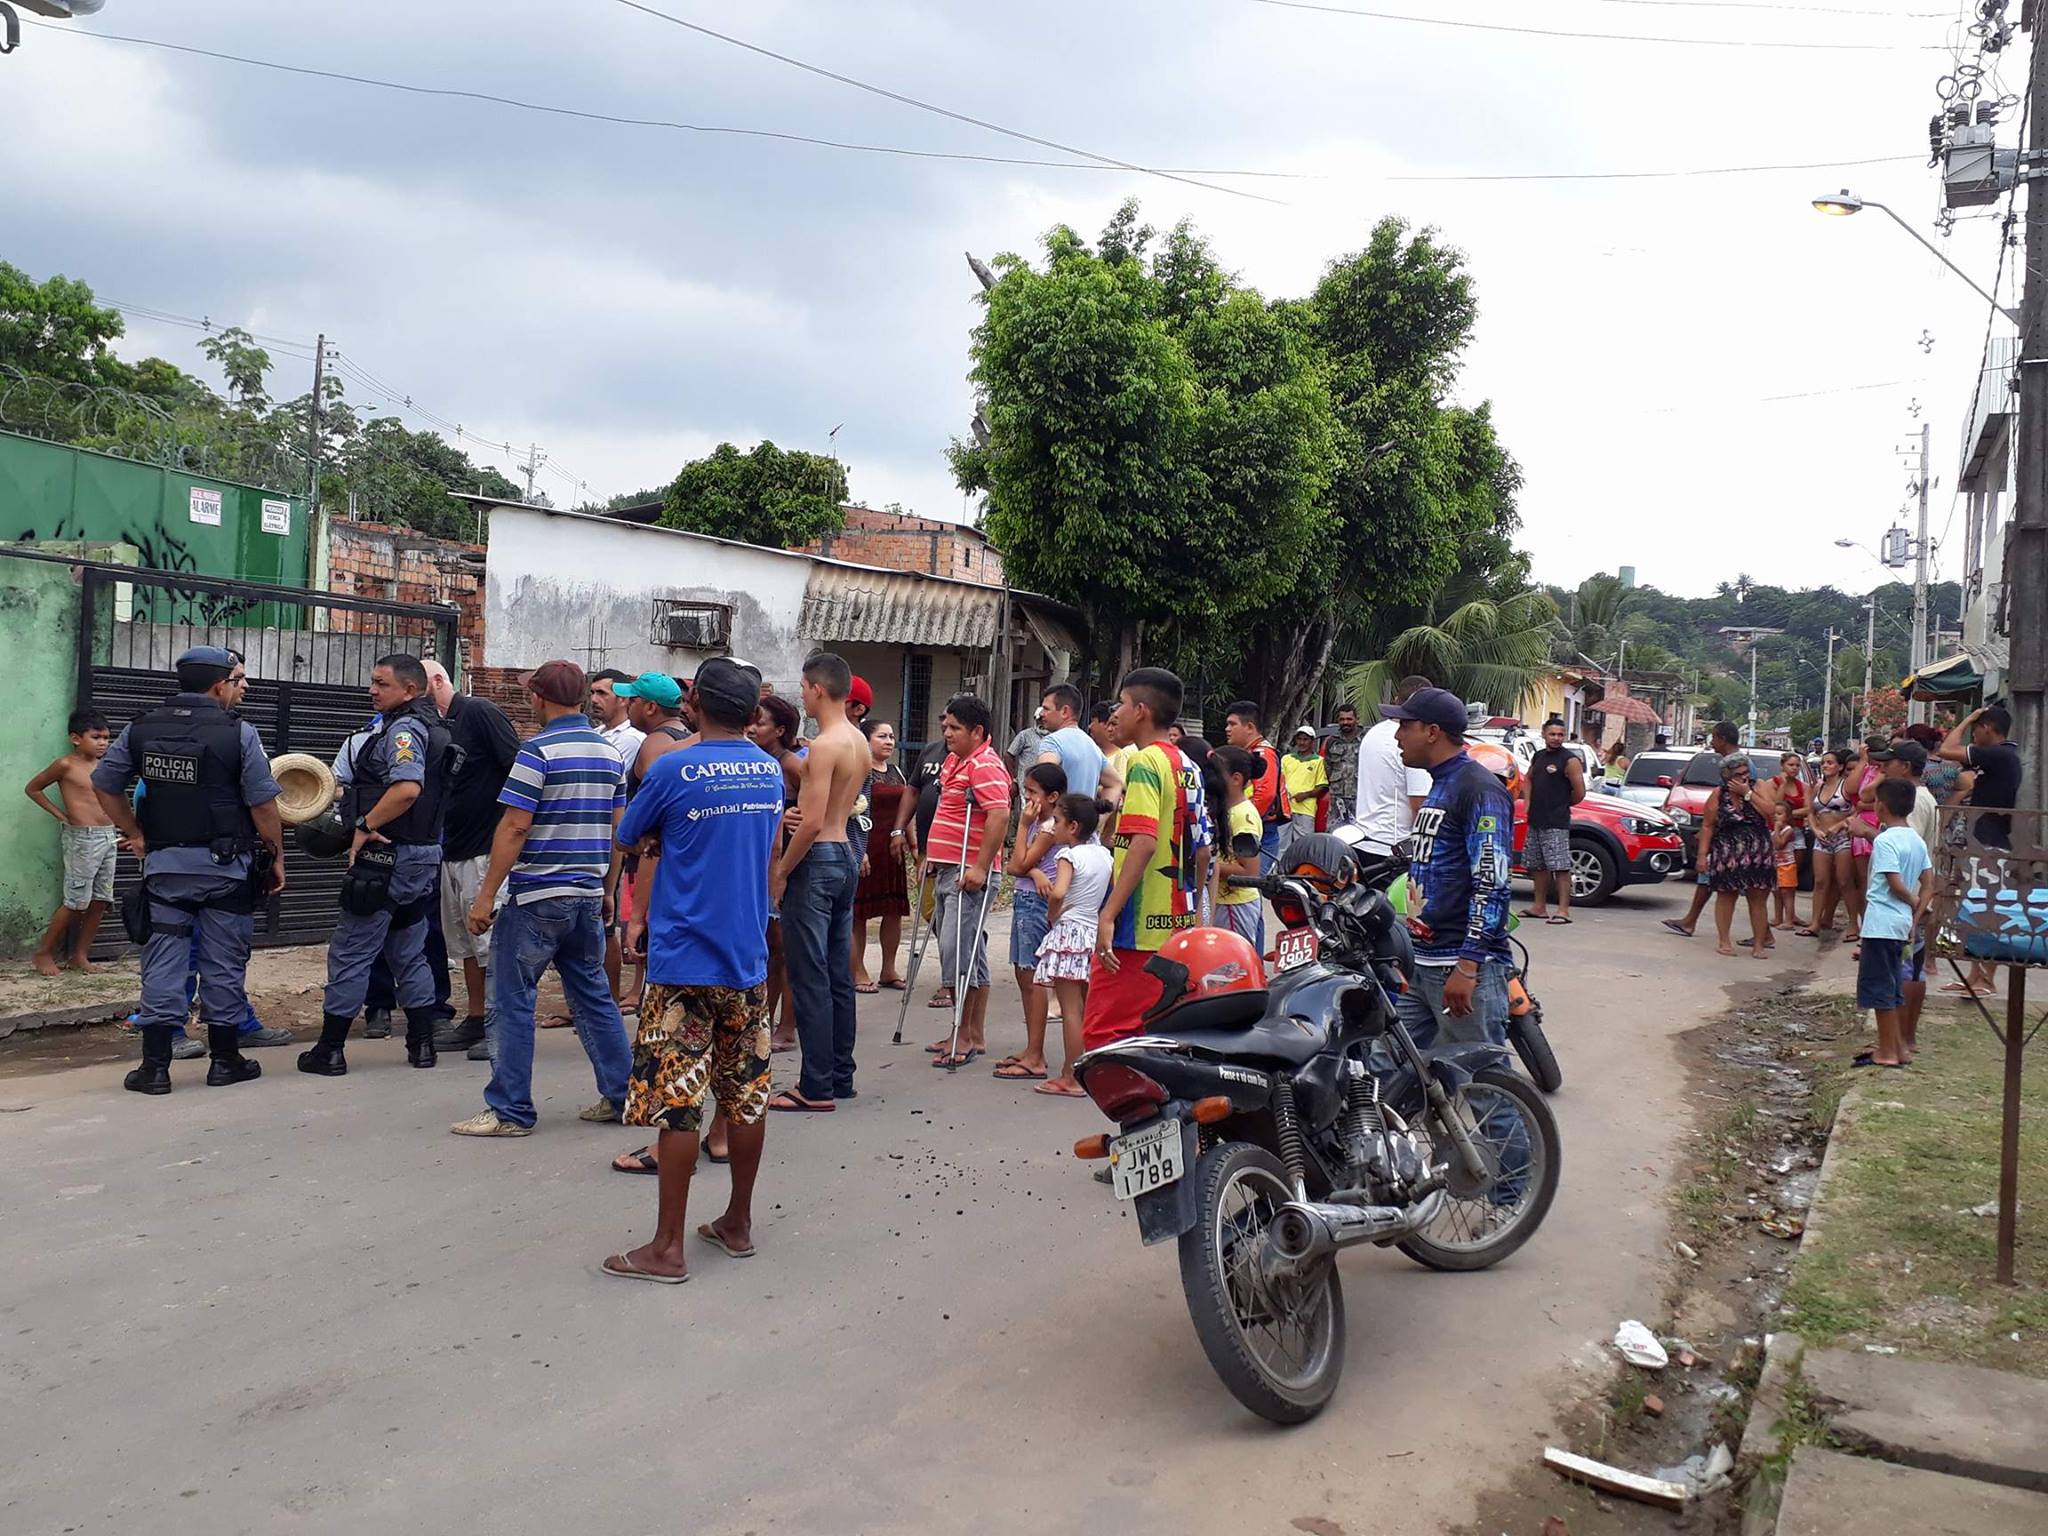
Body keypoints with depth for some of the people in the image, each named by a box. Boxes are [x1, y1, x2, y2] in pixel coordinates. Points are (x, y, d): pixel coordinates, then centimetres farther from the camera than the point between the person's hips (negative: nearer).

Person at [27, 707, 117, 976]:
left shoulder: (102, 766, 11)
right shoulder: (66, 765, -7)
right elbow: (32, 788, 3)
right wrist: (59, 815, 0)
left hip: (108, 838, 6)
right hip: (82, 839, -6)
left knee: (100, 901, 6)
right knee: (76, 901, -5)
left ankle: (79, 956, 15)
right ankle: (43, 953, 10)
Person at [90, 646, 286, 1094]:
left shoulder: (140, 729, 3)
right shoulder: (238, 733, -12)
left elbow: (104, 785, 10)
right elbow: (262, 805, -11)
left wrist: (136, 835, 16)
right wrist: (275, 857, 0)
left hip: (164, 864, 4)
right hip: (225, 866, -3)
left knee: (163, 963, 8)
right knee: (223, 964, 7)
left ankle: (155, 1065, 8)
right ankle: (225, 1060, 15)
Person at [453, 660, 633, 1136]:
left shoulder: (538, 750, -12)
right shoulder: (608, 751, 9)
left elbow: (514, 828, -15)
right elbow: (618, 829, 13)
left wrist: (486, 896, -11)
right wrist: (608, 890, 20)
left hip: (536, 896, -7)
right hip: (588, 896, 7)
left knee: (511, 1002, 2)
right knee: (594, 996, 15)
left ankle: (510, 1110, 5)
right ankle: (620, 1095, 18)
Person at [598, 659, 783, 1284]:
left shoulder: (673, 769, -12)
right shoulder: (772, 772, 6)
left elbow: (626, 839, 3)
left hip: (685, 960, -6)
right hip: (749, 957, 6)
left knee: (676, 1103, -1)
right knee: (747, 1096, 13)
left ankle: (667, 1249, 5)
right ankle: (738, 1224, 24)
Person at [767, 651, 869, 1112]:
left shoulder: (824, 746, -16)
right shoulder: (860, 743, 11)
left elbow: (812, 823, -20)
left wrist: (780, 872, -12)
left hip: (817, 861, -9)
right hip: (847, 857, 9)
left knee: (810, 979, -4)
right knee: (838, 975, 14)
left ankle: (816, 1088, 0)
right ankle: (840, 1077, 21)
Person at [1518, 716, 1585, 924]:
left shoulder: (1570, 760, -9)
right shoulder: (1538, 756, 13)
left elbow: (1579, 792, -10)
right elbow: (1528, 779, 28)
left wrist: (1562, 805, 3)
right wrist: (1528, 802, 14)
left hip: (1557, 823, -8)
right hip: (1535, 821, 8)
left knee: (1561, 867, -10)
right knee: (1537, 865, 14)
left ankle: (1563, 910, -10)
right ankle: (1540, 907, 24)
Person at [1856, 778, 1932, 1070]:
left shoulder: (1884, 841, -16)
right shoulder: (1917, 840, 10)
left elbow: (1896, 885, -19)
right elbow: (1929, 885, 9)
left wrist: (1914, 903, -1)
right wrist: (1917, 916, 8)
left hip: (1881, 923, -9)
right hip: (1902, 923, 9)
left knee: (1878, 987, -1)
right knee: (1893, 986, 17)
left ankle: (1887, 1052, 3)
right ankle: (1900, 1047, 22)